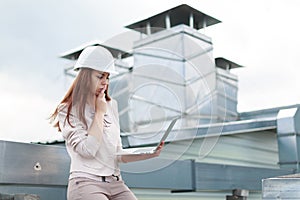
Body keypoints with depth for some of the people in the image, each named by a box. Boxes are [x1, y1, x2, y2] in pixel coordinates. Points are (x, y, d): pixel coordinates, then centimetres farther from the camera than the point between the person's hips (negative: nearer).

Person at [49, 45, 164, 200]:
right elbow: (88, 150, -16)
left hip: (115, 183, 5)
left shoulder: (111, 105, 16)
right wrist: (99, 112, -6)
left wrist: (149, 154, 1)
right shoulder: (68, 111, -1)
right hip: (85, 182, -5)